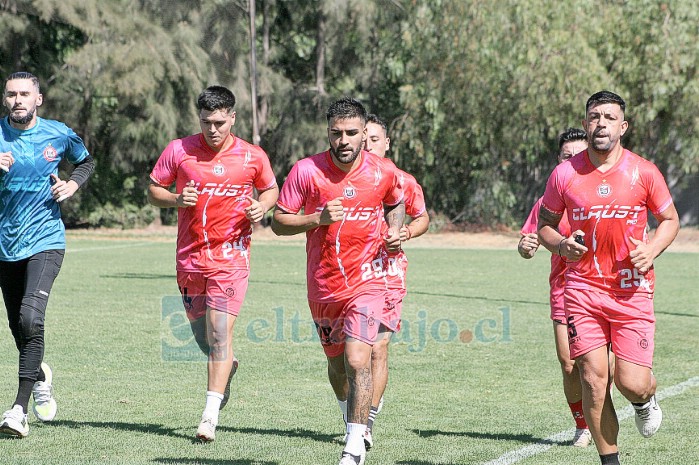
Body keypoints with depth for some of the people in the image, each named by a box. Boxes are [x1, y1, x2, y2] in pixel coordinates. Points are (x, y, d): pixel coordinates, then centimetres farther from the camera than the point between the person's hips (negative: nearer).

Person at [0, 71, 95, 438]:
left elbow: (86, 161, 20)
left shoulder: (59, 135, 0)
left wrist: (73, 184, 0)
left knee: (31, 317, -22)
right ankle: (40, 377, 43)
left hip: (45, 240, -2)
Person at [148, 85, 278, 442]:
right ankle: (227, 367, 48)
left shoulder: (252, 156, 0)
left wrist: (261, 206, -6)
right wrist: (175, 200, -13)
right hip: (190, 258, 3)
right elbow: (153, 189, 8)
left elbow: (271, 189, 16)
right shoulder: (179, 150, 0)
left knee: (219, 332, -13)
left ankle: (211, 416, -13)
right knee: (201, 334, 13)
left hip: (231, 256, -3)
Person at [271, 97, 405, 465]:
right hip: (323, 285, 2)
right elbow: (278, 222, -5)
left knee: (357, 361, -18)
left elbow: (395, 203, 20)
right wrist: (318, 219, -20)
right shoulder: (306, 171, -8)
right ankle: (352, 418, 46)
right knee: (336, 364, 17)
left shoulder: (384, 172, -3)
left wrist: (394, 231, 0)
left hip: (366, 280, -2)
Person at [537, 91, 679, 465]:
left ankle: (646, 399, 31)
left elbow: (669, 219, 11)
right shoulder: (564, 175, 1)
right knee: (593, 379, -5)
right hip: (582, 289, 1)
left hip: (633, 290, -1)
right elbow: (544, 224, 13)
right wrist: (561, 246, -8)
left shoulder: (643, 172, -1)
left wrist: (651, 250, -8)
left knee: (632, 384, -7)